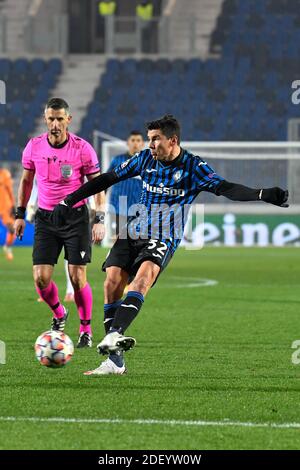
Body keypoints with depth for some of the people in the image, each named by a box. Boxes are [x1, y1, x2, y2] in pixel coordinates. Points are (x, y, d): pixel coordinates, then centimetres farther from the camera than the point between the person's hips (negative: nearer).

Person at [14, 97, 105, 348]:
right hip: (45, 217, 3)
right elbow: (26, 180, 14)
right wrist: (20, 214, 12)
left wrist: (100, 220, -11)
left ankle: (86, 329, 10)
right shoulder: (34, 146, -2)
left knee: (78, 278, -8)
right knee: (41, 278, -5)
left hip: (76, 217, -3)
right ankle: (59, 314, 24)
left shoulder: (82, 148, -11)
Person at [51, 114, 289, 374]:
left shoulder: (193, 166, -5)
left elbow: (224, 188, -16)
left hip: (163, 238, -4)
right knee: (112, 282, -12)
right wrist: (68, 201, 13)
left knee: (142, 278, -30)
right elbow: (108, 179, 13)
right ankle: (115, 361, -8)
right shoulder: (145, 158, 7)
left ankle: (114, 334, -49)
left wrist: (263, 195, -33)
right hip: (134, 233, 4)